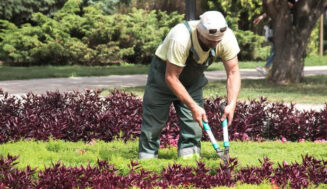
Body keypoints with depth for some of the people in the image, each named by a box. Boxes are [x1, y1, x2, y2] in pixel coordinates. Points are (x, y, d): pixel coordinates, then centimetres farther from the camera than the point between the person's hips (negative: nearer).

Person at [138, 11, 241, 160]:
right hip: (164, 72, -4)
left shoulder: (227, 38, -25)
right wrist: (193, 107, -35)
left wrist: (232, 104, -29)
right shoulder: (180, 39, -40)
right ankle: (147, 156, 15)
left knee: (194, 122, -4)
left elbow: (233, 72, -16)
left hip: (193, 78, 4)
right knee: (153, 121, 0)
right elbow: (171, 77, -34)